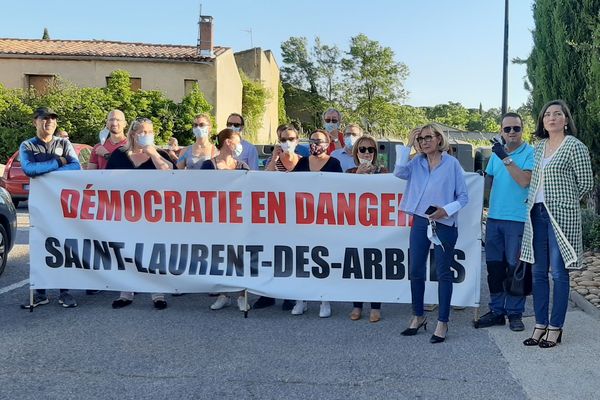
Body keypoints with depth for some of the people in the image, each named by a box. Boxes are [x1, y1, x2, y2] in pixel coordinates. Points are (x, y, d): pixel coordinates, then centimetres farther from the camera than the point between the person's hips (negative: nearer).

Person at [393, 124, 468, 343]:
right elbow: (400, 172, -13)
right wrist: (407, 145, -9)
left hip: (444, 224, -4)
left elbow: (463, 196, -3)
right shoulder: (417, 162, 7)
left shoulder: (452, 163, -3)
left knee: (443, 273, 3)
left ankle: (442, 323, 12)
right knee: (416, 271, 9)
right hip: (420, 222, 4)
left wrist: (447, 210, -18)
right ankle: (418, 316, 26)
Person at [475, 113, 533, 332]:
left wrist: (506, 158, -20)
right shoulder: (496, 153, 13)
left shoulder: (530, 153, -5)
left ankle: (515, 313, 13)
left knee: (515, 267, 1)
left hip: (518, 219, -6)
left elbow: (525, 181, -19)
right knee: (494, 266, 10)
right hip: (494, 217, 6)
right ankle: (497, 311, 21)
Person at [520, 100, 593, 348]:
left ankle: (555, 328, 9)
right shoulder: (539, 146, 14)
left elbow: (586, 182, -3)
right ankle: (540, 325, 18)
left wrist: (565, 200, 5)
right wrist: (532, 202, 9)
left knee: (559, 272, -1)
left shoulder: (575, 146, -5)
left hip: (561, 215, -6)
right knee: (538, 272, 8)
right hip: (537, 214, 6)